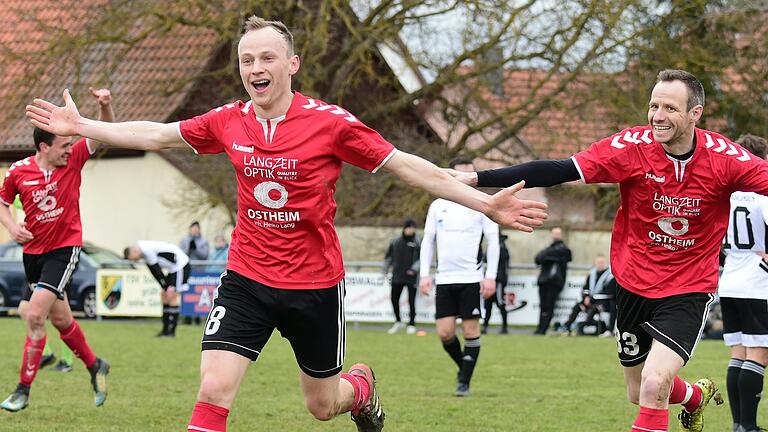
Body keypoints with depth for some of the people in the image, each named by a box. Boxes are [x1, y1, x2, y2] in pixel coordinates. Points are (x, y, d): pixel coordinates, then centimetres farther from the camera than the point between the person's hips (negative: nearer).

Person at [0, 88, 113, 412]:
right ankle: (94, 366, 40)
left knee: (35, 315, -16)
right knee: (61, 319, 15)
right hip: (33, 252, 3)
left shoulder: (73, 158, -7)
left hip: (64, 249, -3)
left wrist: (105, 106, -30)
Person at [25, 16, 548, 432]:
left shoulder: (330, 123, -13)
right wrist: (81, 125, 12)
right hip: (246, 280, 2)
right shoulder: (229, 122, -3)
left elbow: (409, 167, -10)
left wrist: (486, 204, -15)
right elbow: (155, 135, 10)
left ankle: (361, 385, 52)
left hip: (315, 285, -2)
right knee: (213, 390, -16)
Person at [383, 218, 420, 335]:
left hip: (411, 277, -3)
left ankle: (411, 324, 10)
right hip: (397, 277, 3)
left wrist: (414, 269, -16)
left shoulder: (417, 242, -1)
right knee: (394, 299, 3)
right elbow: (389, 256, 17)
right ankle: (398, 322, 19)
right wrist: (385, 269, 14)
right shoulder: (396, 241, 8)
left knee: (411, 301, -1)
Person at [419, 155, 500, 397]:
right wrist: (425, 274, 3)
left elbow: (493, 242, -1)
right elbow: (428, 240, 12)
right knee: (444, 332, -2)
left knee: (471, 329, -3)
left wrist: (490, 276, -9)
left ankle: (464, 381, 6)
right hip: (444, 278, 3)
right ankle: (464, 367, 23)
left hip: (471, 278, -3)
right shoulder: (438, 206, 9)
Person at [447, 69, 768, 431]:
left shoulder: (724, 157, -17)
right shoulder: (632, 146, -15)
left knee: (654, 386, -24)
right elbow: (559, 171, -19)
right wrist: (479, 178, -25)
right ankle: (696, 396, 51)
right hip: (634, 283, 3)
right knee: (638, 393, 19)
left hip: (688, 291, -3)